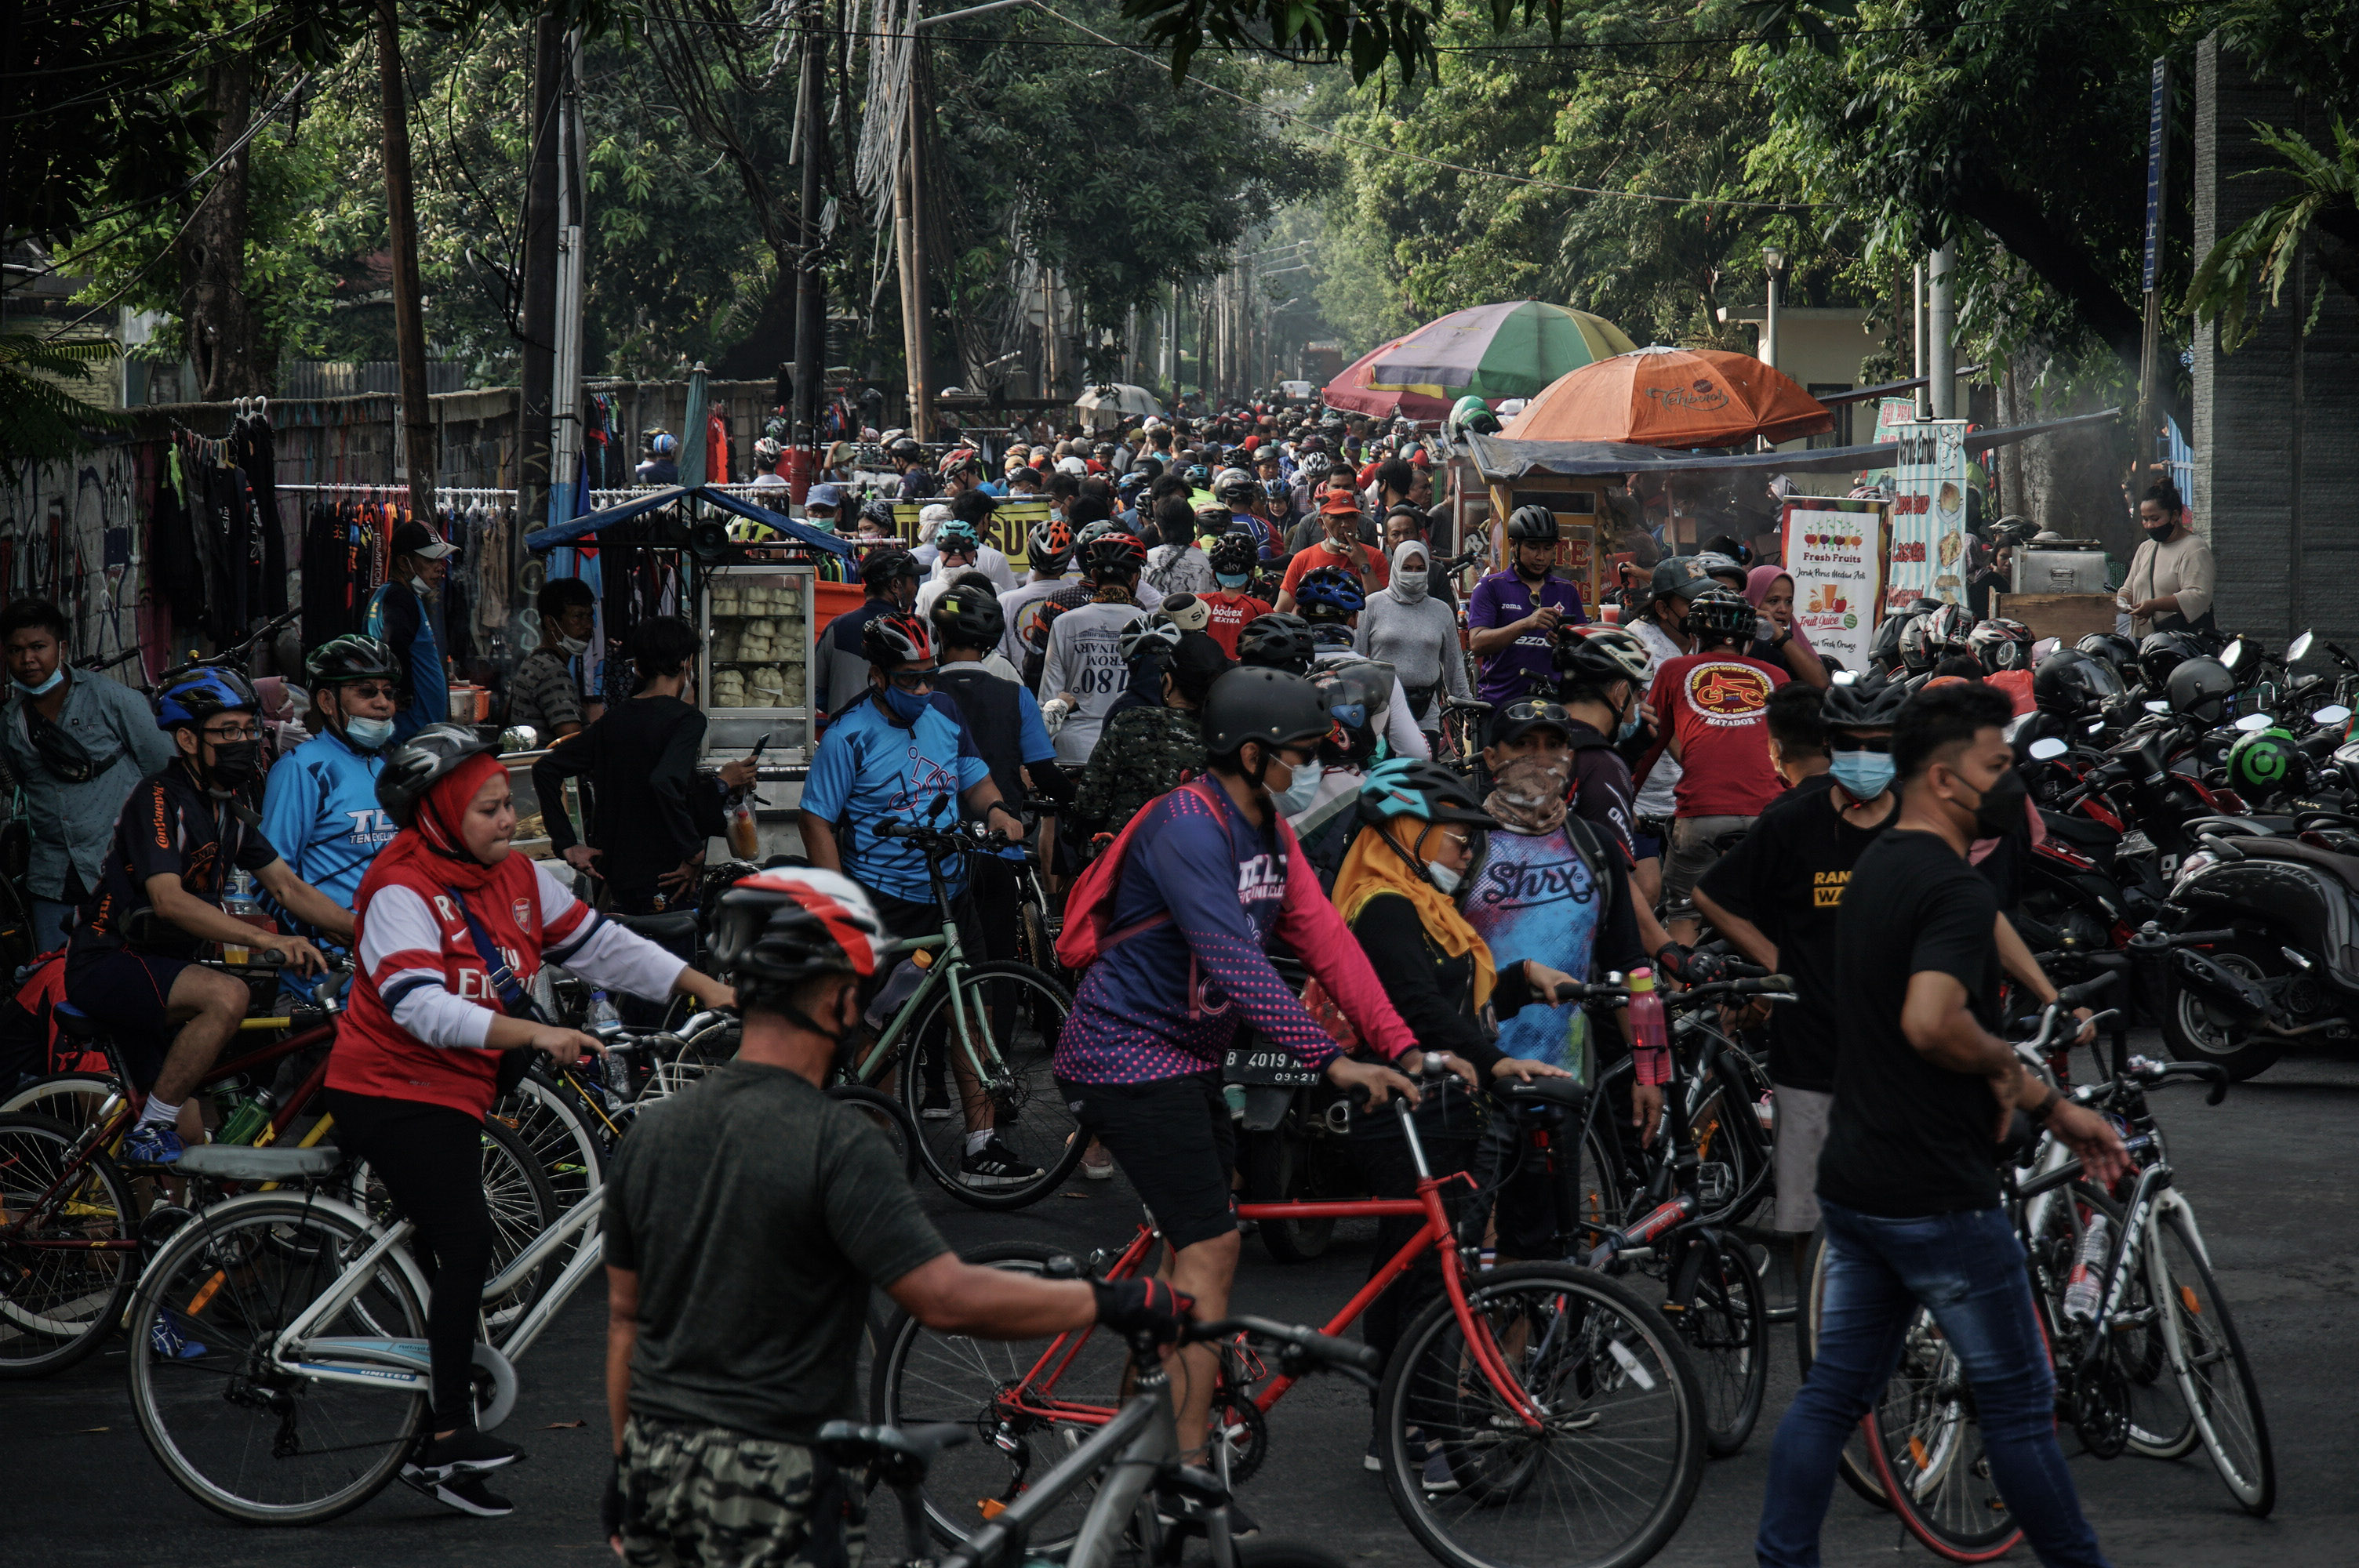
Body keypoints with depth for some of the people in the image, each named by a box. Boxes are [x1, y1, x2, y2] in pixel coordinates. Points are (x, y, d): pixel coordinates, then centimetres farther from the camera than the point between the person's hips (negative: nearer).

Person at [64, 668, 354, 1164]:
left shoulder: (230, 811, 10)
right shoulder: (160, 798, -17)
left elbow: (288, 887, 10)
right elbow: (168, 900, -29)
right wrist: (267, 940, -38)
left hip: (158, 966, 9)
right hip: (106, 963, -9)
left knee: (193, 1137, 7)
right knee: (227, 996, -34)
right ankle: (150, 1134, -24)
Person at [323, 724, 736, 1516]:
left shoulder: (517, 876, 3)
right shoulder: (402, 891, -20)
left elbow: (598, 943, 6)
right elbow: (421, 1006, -33)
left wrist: (712, 990, -2)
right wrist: (534, 1033, -43)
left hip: (455, 1093, 8)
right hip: (391, 1093, -8)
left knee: (452, 1259, 11)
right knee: (466, 1245, -19)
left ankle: (429, 1449, 18)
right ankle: (450, 1433, -15)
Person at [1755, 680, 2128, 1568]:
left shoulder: (1874, 871, 13)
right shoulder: (1954, 890, -18)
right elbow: (1932, 1023, -36)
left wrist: (2053, 1108, 19)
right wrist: (2003, 1060, -15)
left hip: (1852, 1186, 9)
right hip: (1938, 1199, -9)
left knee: (1835, 1392, 10)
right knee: (2016, 1403, 4)